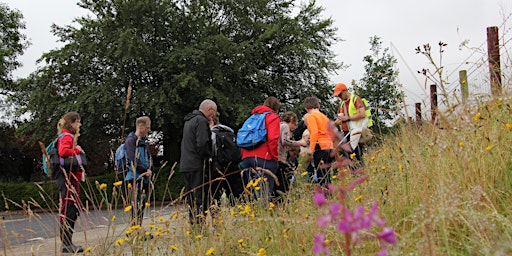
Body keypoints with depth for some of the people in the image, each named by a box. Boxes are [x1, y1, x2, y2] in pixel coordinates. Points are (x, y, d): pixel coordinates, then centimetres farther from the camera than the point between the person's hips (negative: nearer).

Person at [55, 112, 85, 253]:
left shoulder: (69, 136, 22)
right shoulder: (67, 136, -10)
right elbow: (63, 151, -28)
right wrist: (77, 150, -13)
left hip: (71, 178, 11)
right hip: (67, 178, -11)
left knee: (73, 209, 12)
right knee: (68, 210, -8)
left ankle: (68, 242, 17)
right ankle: (67, 244, -5)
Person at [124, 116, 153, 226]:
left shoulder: (143, 141, 18)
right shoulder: (131, 140, -8)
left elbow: (149, 157, 18)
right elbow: (133, 160, -17)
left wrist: (150, 170, 0)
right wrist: (145, 170, -13)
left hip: (145, 178, 8)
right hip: (136, 177, -8)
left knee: (143, 204, 10)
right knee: (137, 204, -13)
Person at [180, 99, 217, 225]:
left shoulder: (189, 120, 22)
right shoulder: (201, 121, -10)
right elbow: (202, 144, -21)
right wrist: (209, 158, -7)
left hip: (185, 165, 10)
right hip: (197, 166, -9)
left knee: (191, 199, 11)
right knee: (200, 199, -10)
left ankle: (192, 223, 13)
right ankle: (199, 222, -12)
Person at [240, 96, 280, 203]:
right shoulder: (273, 117, 3)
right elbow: (273, 139, -10)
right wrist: (275, 157, -2)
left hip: (246, 158, 6)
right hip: (264, 158, -6)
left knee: (252, 192, 10)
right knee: (265, 193, -8)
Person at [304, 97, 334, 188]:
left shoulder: (311, 116, -1)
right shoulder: (324, 116, 21)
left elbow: (314, 131, -14)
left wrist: (311, 148, -14)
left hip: (320, 147, -8)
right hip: (330, 147, 8)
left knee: (320, 175, -8)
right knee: (326, 174, 13)